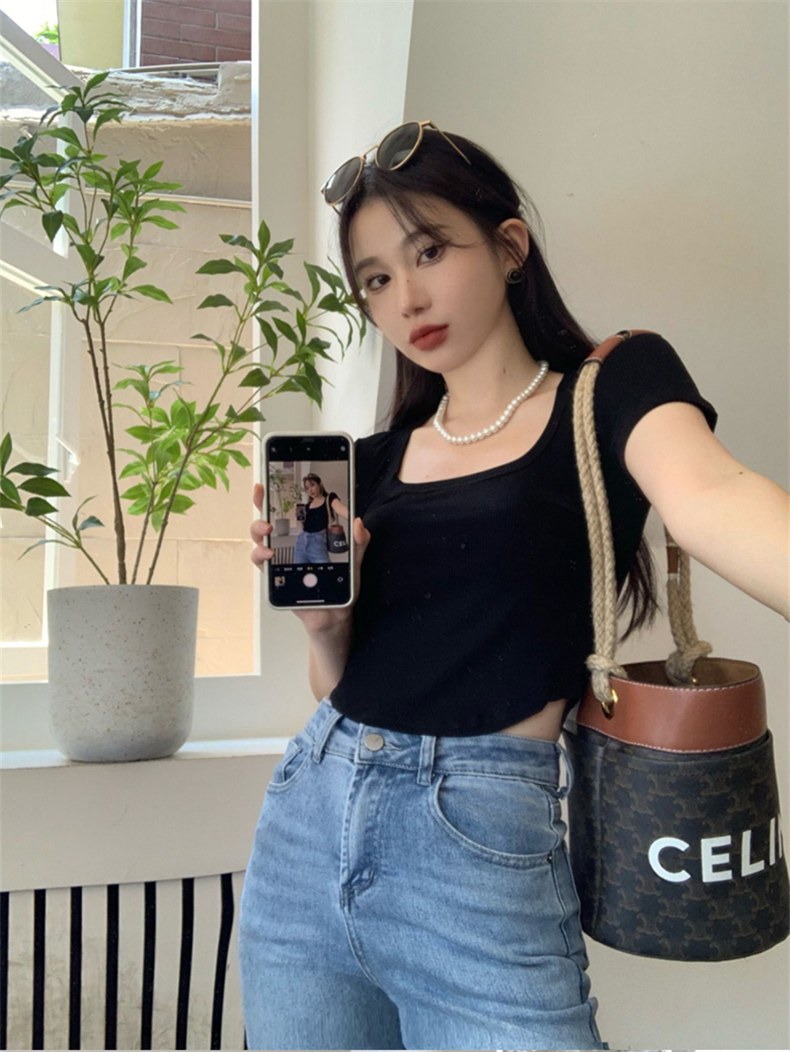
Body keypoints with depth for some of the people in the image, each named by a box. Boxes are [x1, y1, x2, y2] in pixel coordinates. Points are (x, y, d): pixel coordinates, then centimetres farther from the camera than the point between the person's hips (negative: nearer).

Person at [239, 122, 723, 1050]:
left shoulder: (609, 391, -1)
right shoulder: (372, 462, 10)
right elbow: (339, 683, 12)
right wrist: (322, 615, -9)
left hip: (481, 846, -5)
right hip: (304, 828, 5)